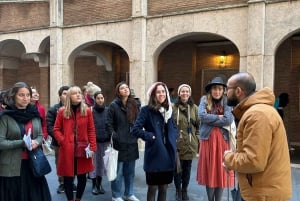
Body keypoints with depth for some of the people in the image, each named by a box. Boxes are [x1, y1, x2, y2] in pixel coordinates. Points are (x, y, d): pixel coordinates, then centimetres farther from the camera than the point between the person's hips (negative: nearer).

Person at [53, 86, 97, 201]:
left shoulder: (87, 111, 3)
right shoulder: (62, 111, 2)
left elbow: (91, 130, 2)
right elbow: (56, 129, 5)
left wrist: (92, 147, -4)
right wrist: (63, 141, -10)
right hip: (67, 150, -1)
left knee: (82, 177, 9)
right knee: (68, 177, 6)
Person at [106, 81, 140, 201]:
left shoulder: (133, 105, 9)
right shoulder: (113, 105, -6)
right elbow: (108, 124, -8)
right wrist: (115, 137, -14)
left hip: (132, 143, 5)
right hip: (119, 143, -5)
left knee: (130, 171, 14)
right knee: (118, 172, 4)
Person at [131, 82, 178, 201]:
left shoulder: (168, 110, 10)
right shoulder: (146, 110, -10)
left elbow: (174, 129, 23)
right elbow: (135, 130, -16)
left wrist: (172, 138, 5)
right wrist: (150, 137, -15)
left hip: (168, 154, 6)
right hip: (154, 154, -5)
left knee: (164, 188, 15)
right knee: (153, 188, 7)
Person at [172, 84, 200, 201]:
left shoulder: (194, 108, 6)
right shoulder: (173, 107, -2)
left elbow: (198, 125, 8)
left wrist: (197, 140, 2)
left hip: (190, 143, 2)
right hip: (177, 143, -2)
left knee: (187, 168, 11)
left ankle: (184, 190, 29)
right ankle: (178, 190, 24)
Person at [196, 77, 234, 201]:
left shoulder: (226, 101, 2)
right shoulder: (204, 100, 3)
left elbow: (229, 120, -11)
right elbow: (202, 115, -12)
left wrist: (211, 120, -11)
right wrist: (219, 117, -9)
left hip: (222, 140, 0)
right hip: (208, 139, 0)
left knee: (221, 171, 7)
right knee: (209, 171, 8)